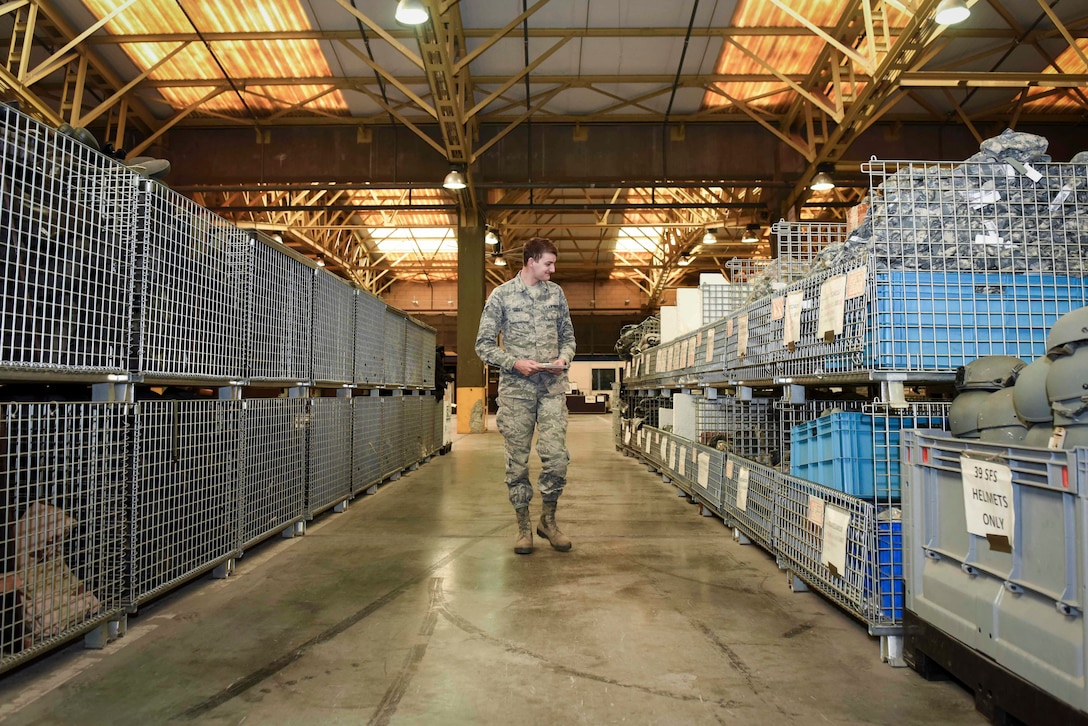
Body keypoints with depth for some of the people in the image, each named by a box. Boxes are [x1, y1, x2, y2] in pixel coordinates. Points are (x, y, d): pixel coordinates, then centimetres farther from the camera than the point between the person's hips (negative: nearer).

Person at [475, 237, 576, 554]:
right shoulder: (501, 295, 1)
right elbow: (484, 344, 1)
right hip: (515, 388, -2)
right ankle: (524, 526, 17)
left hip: (552, 387, 2)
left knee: (556, 456, -6)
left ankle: (548, 519, 16)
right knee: (517, 460, 3)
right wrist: (514, 363, -13)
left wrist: (564, 358, -2)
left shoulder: (556, 293, 12)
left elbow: (568, 336, 19)